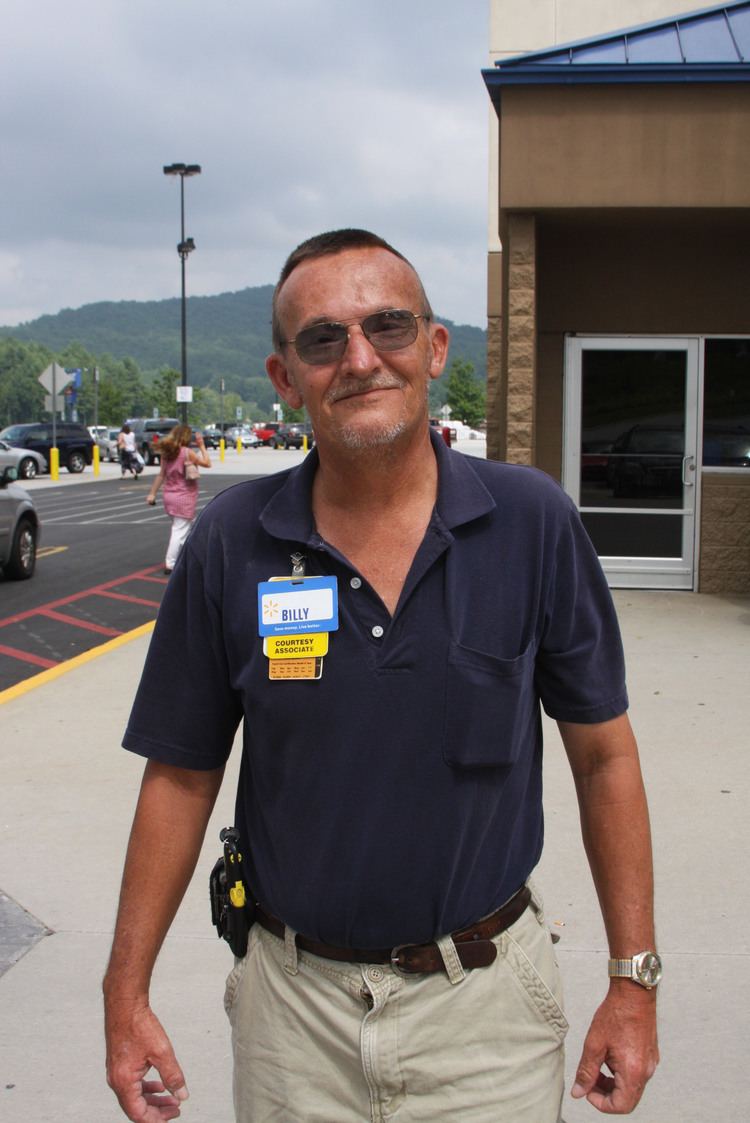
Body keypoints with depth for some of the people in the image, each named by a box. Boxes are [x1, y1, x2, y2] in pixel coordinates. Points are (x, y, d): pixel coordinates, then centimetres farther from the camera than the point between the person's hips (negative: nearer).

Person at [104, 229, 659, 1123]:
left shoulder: (534, 522, -10)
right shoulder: (229, 544, -8)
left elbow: (603, 756, -3)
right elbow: (181, 777, 0)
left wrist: (634, 980, -3)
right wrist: (126, 992, 0)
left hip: (483, 993, 0)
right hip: (293, 1002, 1)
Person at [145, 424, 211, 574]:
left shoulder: (166, 453, 3)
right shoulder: (187, 453, -15)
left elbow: (161, 474, 6)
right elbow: (207, 463, -6)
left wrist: (153, 493, 12)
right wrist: (201, 446, 0)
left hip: (170, 496, 7)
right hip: (184, 498, -7)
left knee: (186, 527, 21)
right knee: (180, 531, -2)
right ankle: (170, 564, -4)